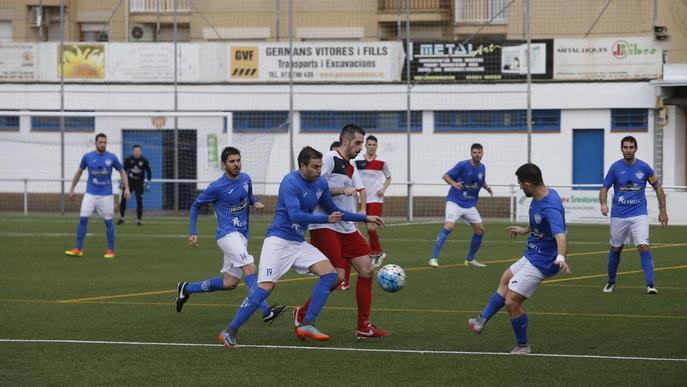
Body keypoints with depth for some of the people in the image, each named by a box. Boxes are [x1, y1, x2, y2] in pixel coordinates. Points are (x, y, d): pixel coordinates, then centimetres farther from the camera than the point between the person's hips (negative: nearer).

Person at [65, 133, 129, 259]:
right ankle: (78, 249, -1)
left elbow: (122, 172, 7)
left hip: (106, 195, -1)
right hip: (90, 194, 1)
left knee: (108, 221, 1)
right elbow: (79, 173, 11)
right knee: (82, 219, -6)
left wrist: (127, 188, -3)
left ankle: (111, 250, 13)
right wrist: (71, 189, 12)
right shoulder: (87, 157, -1)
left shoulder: (112, 158, -4)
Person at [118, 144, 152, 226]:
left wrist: (148, 182, 0)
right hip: (129, 182, 1)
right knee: (123, 200, -2)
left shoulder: (144, 161, -4)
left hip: (139, 183, -1)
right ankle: (121, 218, 13)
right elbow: (124, 170, 8)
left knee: (139, 201, -6)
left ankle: (138, 220, 5)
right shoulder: (128, 160, -3)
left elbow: (149, 171, 5)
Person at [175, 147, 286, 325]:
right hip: (227, 234, -7)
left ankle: (187, 288, 25)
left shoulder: (245, 179, 6)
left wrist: (256, 202, 3)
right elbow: (195, 205, 2)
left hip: (242, 235, 7)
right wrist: (192, 233, -2)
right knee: (250, 267, -25)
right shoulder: (217, 187, -11)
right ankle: (266, 312, -30)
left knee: (230, 282, 9)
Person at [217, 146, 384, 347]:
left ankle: (306, 325, -9)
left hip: (299, 243, 8)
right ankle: (229, 332, -10)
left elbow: (334, 211, 22)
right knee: (266, 287, -18)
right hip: (278, 240, -8)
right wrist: (326, 219, -32)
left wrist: (365, 218, 21)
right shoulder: (290, 183, -16)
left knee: (329, 273, -9)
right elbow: (295, 215, -27)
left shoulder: (320, 183, 8)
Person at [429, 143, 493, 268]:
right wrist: (453, 183, -28)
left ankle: (470, 259, 21)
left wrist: (487, 187, -1)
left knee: (480, 229, 5)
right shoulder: (463, 165, -13)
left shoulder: (482, 168, 4)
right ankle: (434, 258, -25)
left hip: (470, 205, 7)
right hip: (455, 202, -6)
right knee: (449, 226, -24)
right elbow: (445, 176, -9)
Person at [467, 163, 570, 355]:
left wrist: (561, 257, -64)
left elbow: (560, 235, -47)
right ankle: (482, 320, 39)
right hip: (532, 255, 10)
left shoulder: (550, 207, -32)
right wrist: (525, 230, 31)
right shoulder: (543, 195, -2)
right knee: (505, 280, 27)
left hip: (540, 262, -10)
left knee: (511, 302, -7)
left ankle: (523, 345, 13)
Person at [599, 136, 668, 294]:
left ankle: (650, 284, -15)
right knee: (615, 249, 11)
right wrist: (603, 203, -17)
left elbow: (657, 187, 8)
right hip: (618, 214, 1)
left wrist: (663, 210, 6)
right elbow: (604, 188, 3)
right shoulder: (615, 167, -3)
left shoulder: (644, 167, -3)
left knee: (643, 246, -16)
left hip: (639, 214, -1)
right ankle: (611, 282, 29)